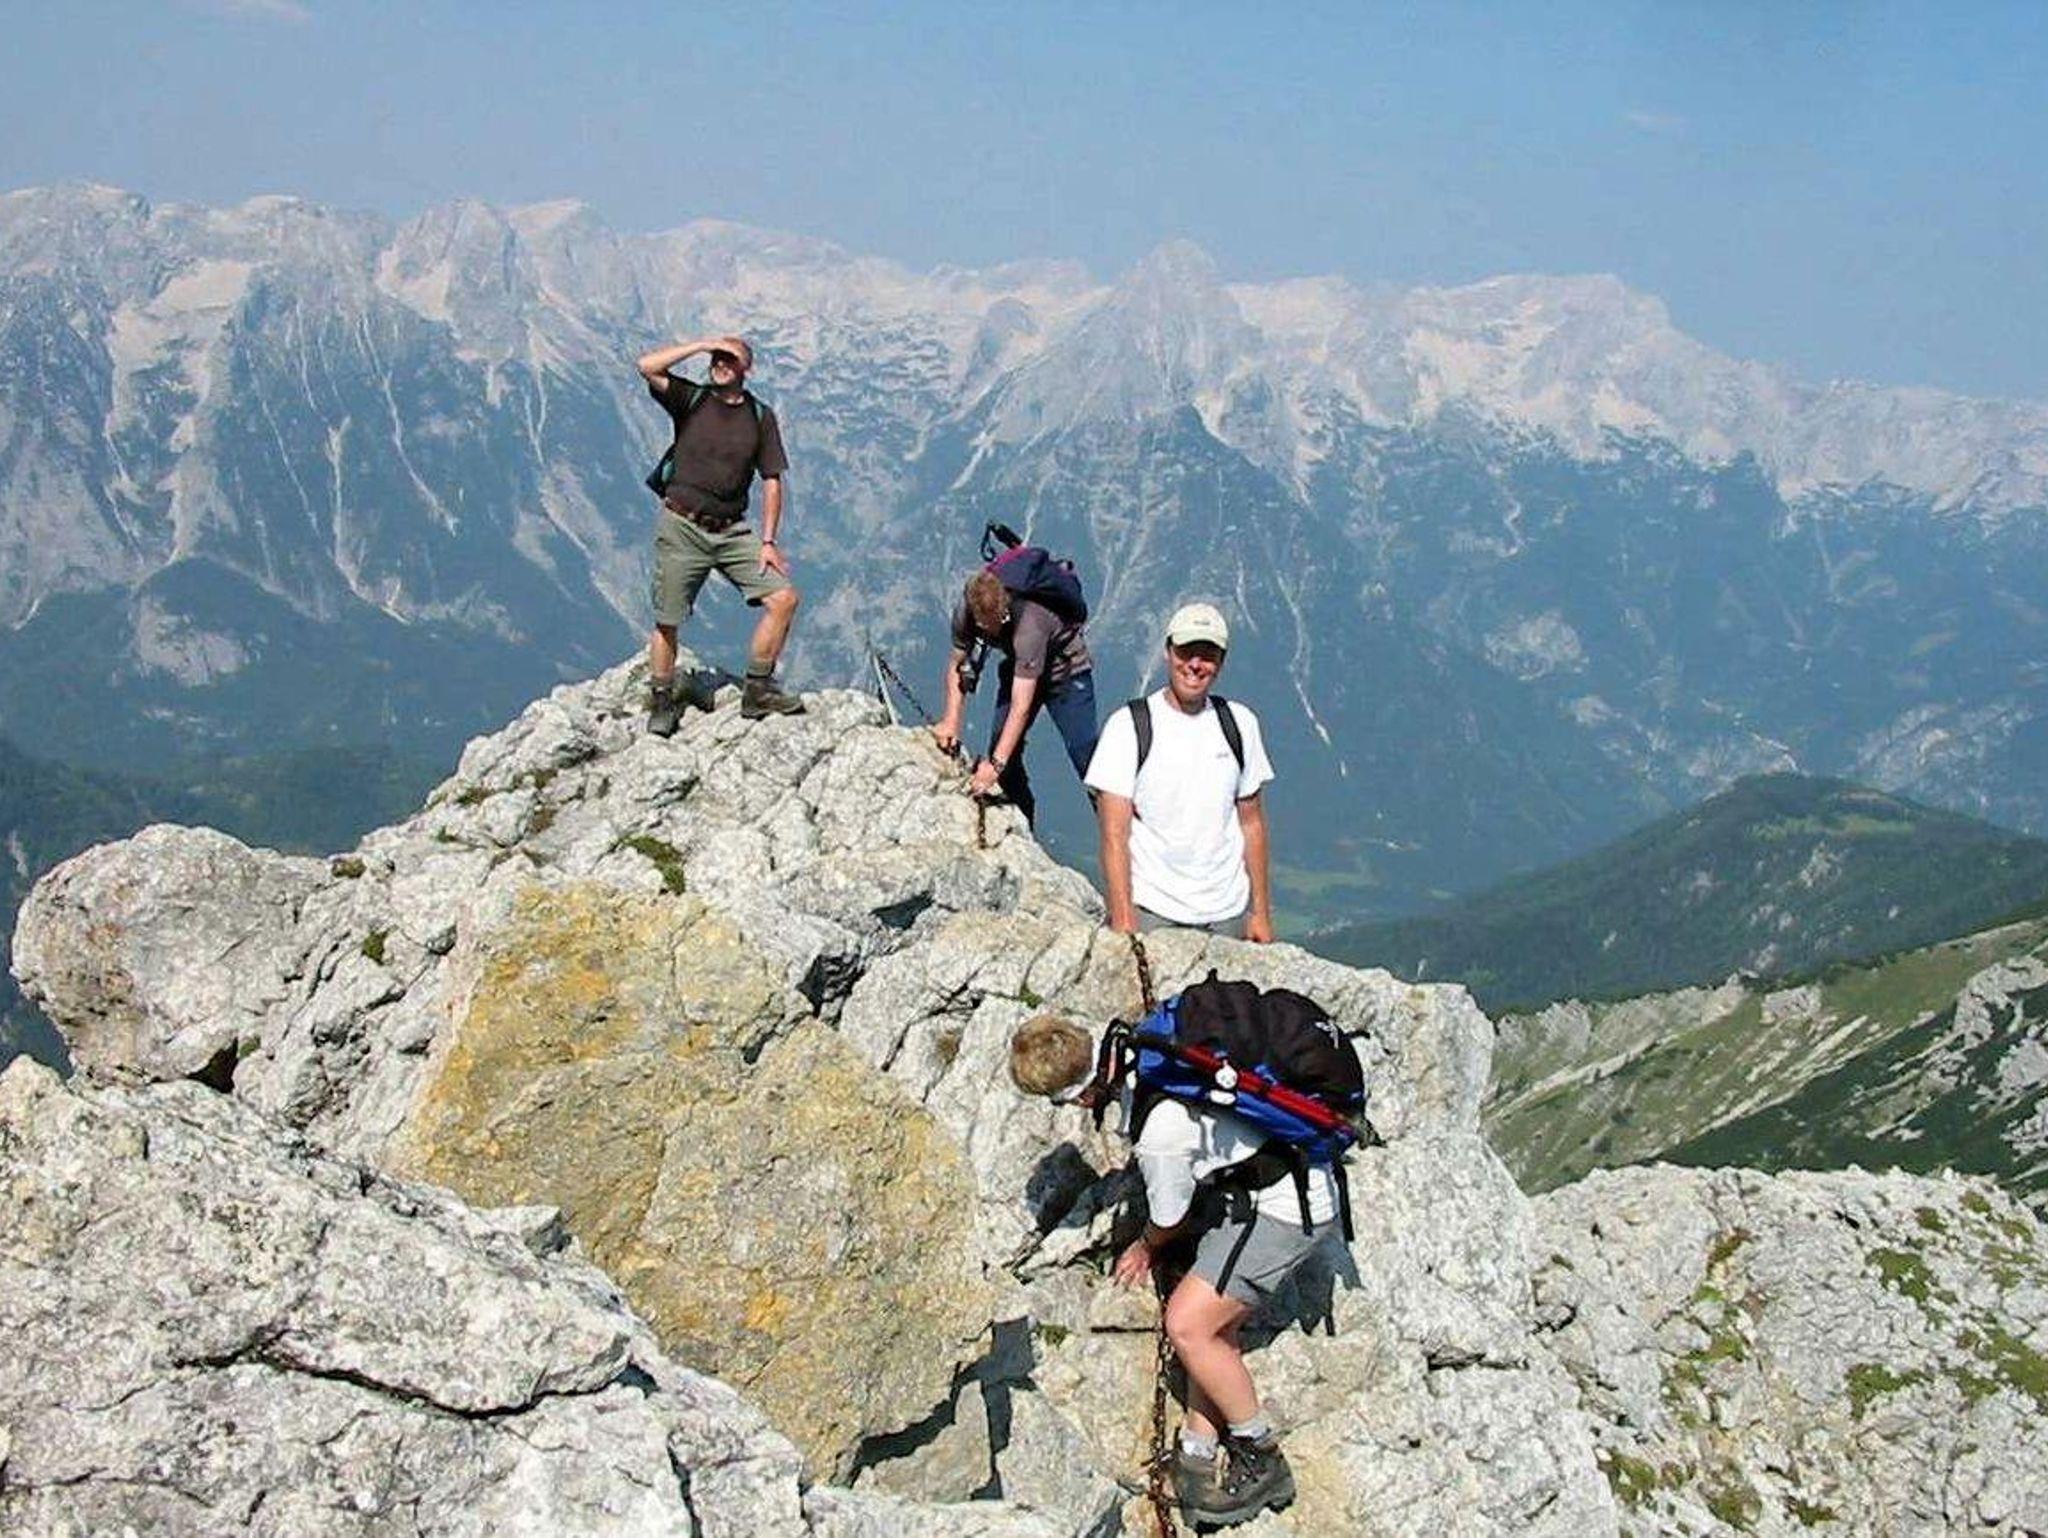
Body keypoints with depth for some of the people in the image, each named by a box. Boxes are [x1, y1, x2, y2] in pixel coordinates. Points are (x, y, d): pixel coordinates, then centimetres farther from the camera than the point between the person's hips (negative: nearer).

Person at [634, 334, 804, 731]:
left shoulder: (761, 416, 7)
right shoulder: (691, 399, 2)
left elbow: (772, 482, 7)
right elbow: (647, 367, -15)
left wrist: (768, 542, -1)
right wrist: (701, 345, -12)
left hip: (732, 531, 2)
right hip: (681, 529, -2)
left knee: (783, 598, -10)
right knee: (667, 621, 0)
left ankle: (758, 690, 0)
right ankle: (661, 703, 16)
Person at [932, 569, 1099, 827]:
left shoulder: (1030, 622, -42)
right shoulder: (965, 611, -25)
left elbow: (1021, 707, -41)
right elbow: (957, 664, -4)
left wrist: (996, 764, -43)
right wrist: (951, 721, -14)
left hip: (1067, 671, -6)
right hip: (1018, 668, 6)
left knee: (1085, 754, -15)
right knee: (1000, 745, -2)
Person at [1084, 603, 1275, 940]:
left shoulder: (1240, 724, 9)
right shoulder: (1128, 726, -4)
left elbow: (1252, 823, 13)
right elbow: (1114, 836, -8)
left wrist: (1261, 913, 8)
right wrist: (1123, 923, -15)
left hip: (1228, 913, 3)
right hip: (1150, 912, -3)